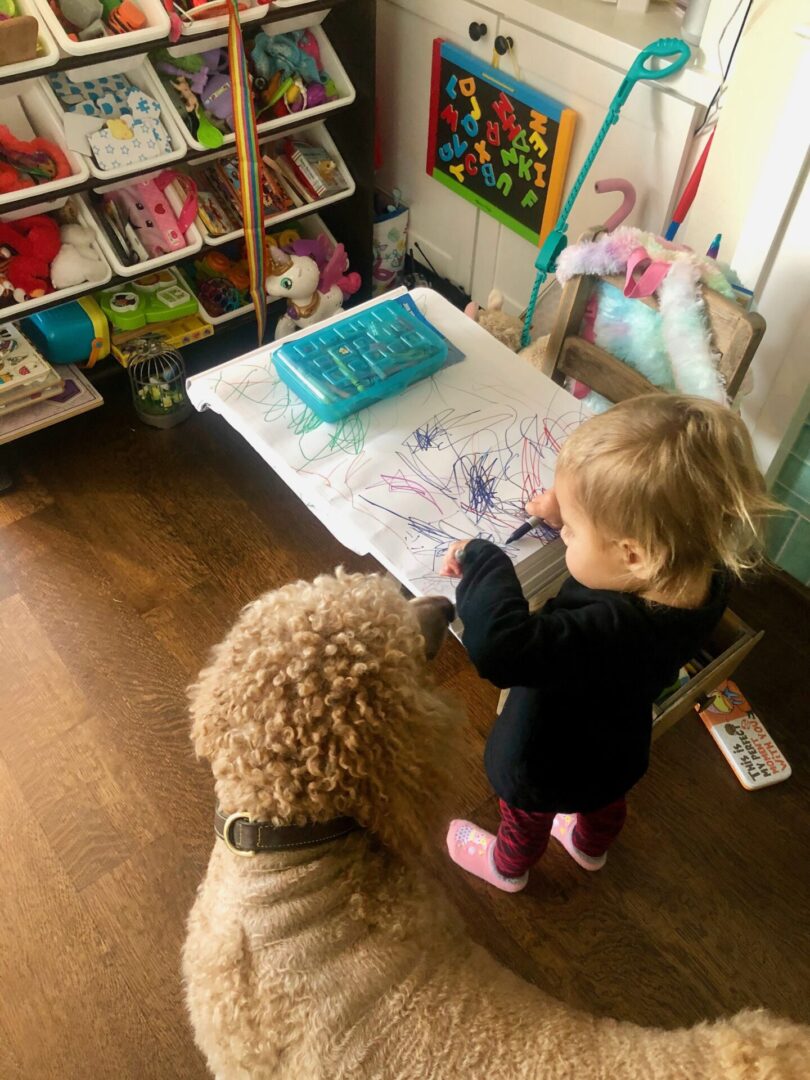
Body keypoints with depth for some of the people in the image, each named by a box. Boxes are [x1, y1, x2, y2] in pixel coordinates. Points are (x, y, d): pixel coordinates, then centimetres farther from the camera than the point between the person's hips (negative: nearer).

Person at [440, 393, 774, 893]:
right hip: (618, 747, 6)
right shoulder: (707, 579, -27)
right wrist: (575, 514, -12)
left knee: (528, 820, 31)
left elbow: (499, 646, -57)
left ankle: (509, 867, 63)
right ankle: (591, 847, 71)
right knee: (606, 802, 39)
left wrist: (483, 563, -43)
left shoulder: (609, 634, -51)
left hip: (549, 768, -5)